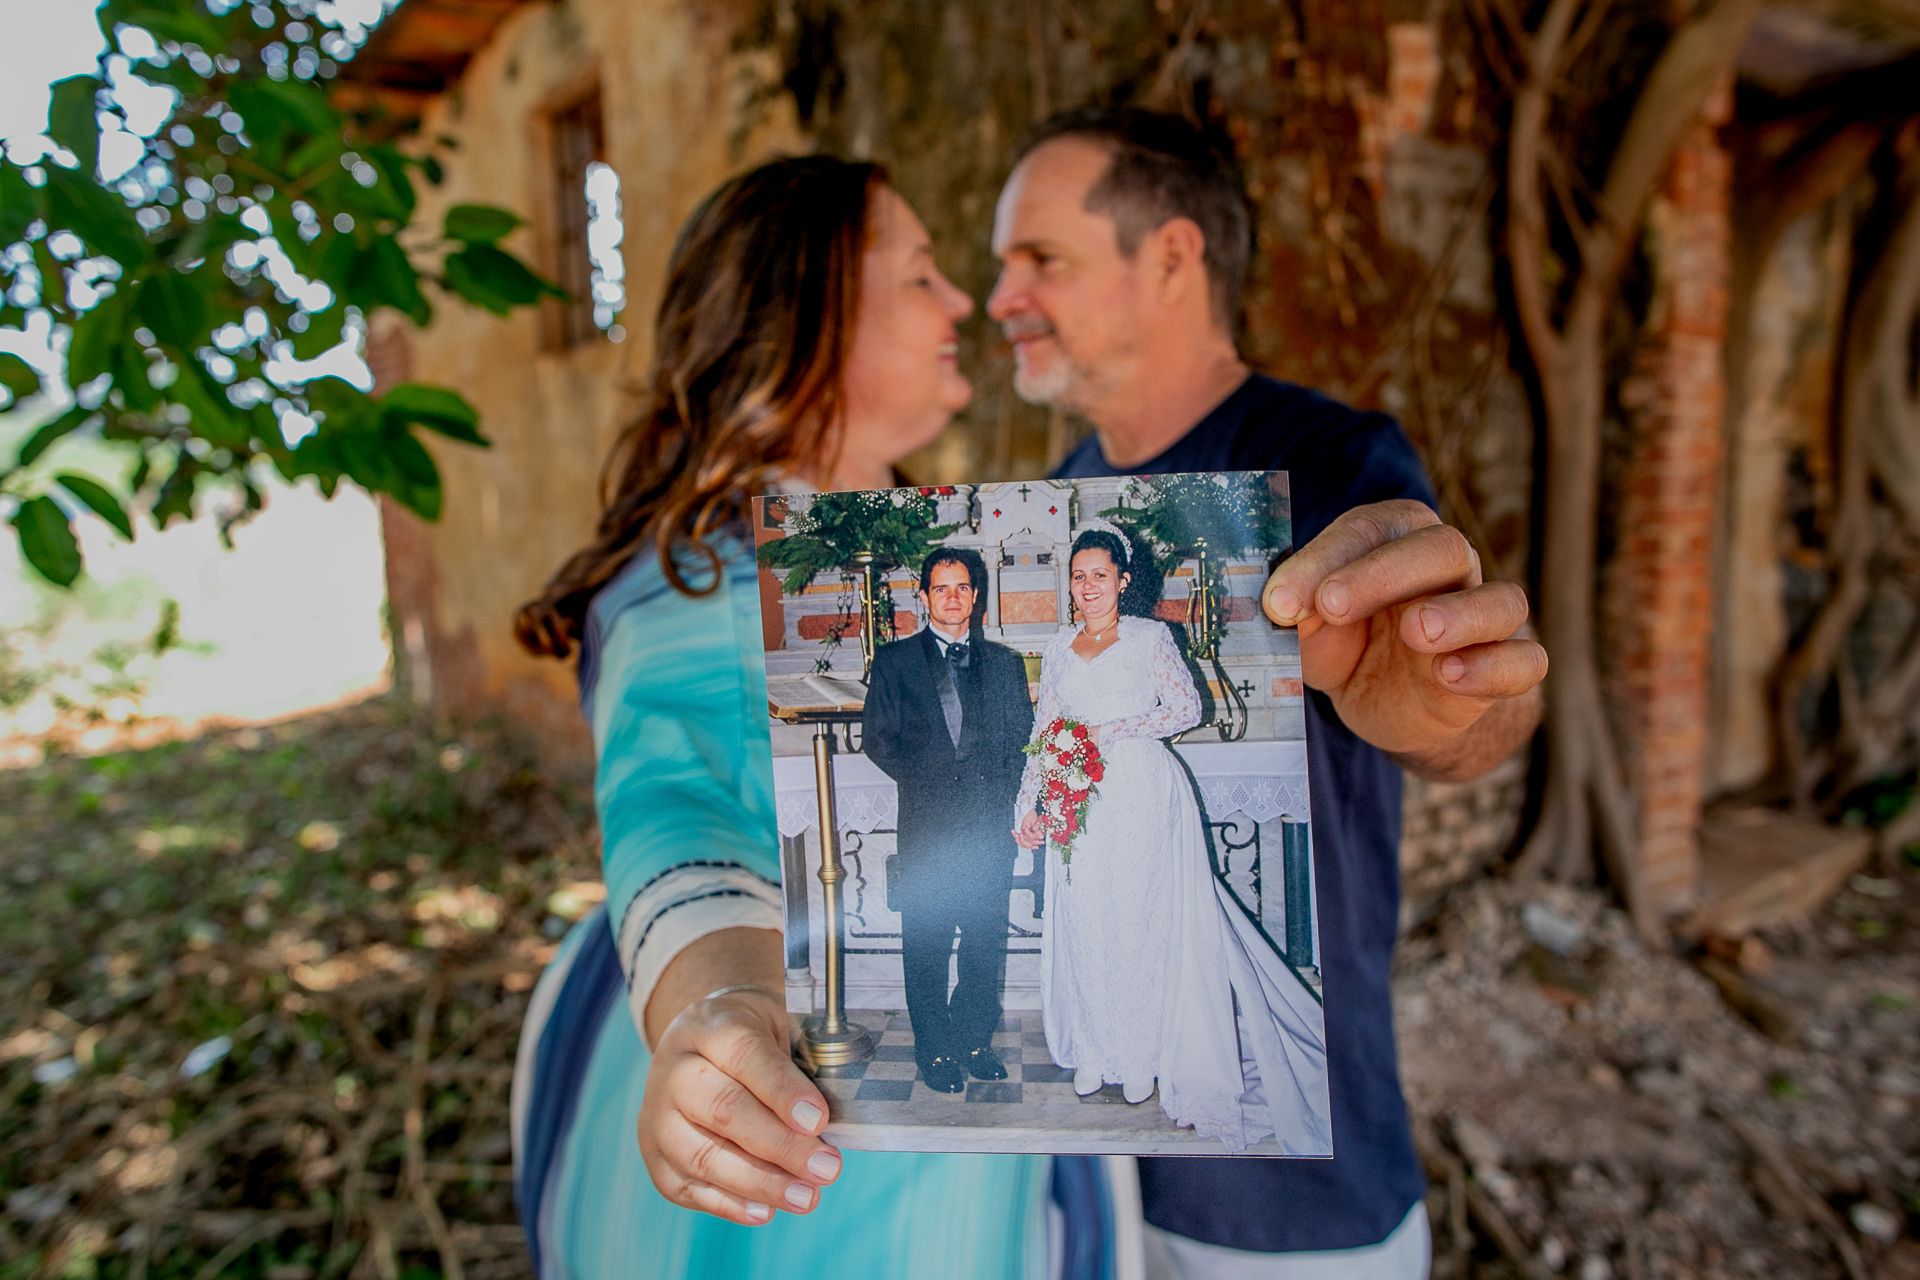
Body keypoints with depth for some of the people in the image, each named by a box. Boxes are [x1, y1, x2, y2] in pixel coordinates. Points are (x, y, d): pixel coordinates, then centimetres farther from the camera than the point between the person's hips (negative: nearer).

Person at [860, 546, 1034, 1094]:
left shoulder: (1004, 663, 14)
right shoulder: (894, 659, 6)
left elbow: (1023, 737, 12)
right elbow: (877, 737, 2)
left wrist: (1004, 792, -2)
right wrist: (926, 782, -5)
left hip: (991, 821, 3)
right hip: (927, 822, -2)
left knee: (986, 939, 8)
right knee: (926, 941, 3)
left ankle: (975, 1039, 24)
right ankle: (935, 1050, 16)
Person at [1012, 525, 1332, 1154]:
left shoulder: (1149, 636, 2)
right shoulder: (1058, 648, 13)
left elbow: (1187, 707, -6)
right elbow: (1044, 732, 12)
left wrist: (1110, 731, -12)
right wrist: (1029, 805, 4)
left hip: (1142, 797, -4)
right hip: (1078, 802, 4)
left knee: (1141, 919, -1)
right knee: (1082, 921, 4)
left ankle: (1143, 1054, 14)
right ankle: (1095, 1050, 18)